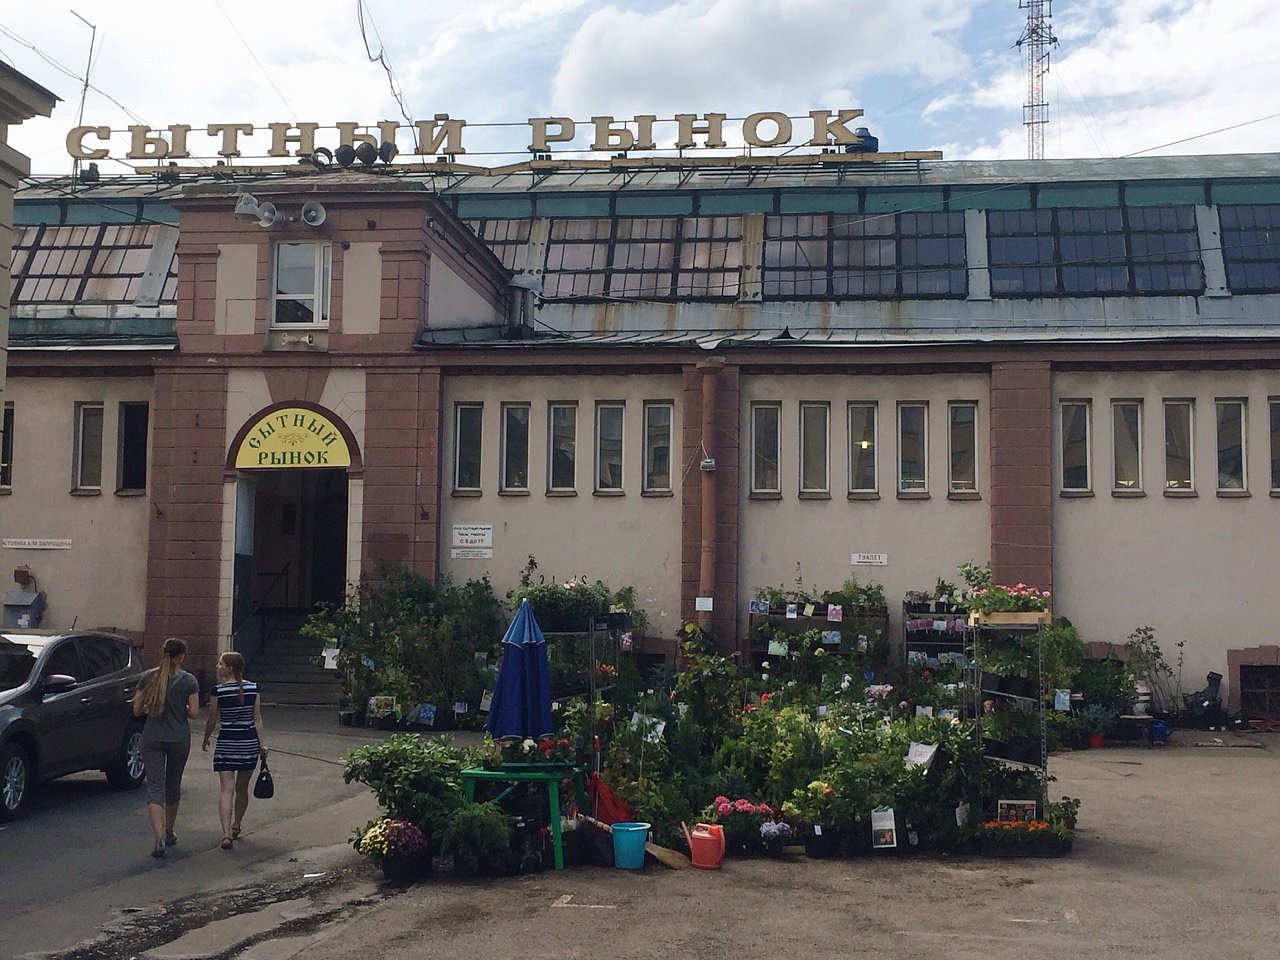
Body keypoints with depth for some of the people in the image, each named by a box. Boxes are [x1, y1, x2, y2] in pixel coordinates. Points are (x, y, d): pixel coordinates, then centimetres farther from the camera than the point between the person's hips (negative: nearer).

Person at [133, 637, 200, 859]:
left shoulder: (150, 678, -2)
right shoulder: (189, 681, -6)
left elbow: (137, 710, 0)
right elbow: (194, 713, -8)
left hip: (152, 739, 0)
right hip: (179, 739, 0)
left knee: (155, 787, -3)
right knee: (173, 786, 18)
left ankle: (159, 838, -18)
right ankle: (168, 833, 32)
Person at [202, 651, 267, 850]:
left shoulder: (219, 690, -10)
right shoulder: (253, 688, -1)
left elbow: (212, 721, -1)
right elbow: (257, 719, -1)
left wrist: (206, 740, 15)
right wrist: (262, 744, 4)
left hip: (226, 743, -3)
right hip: (249, 742, 3)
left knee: (226, 789, -4)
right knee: (242, 788, 18)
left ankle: (227, 834, -16)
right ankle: (236, 827, 32)